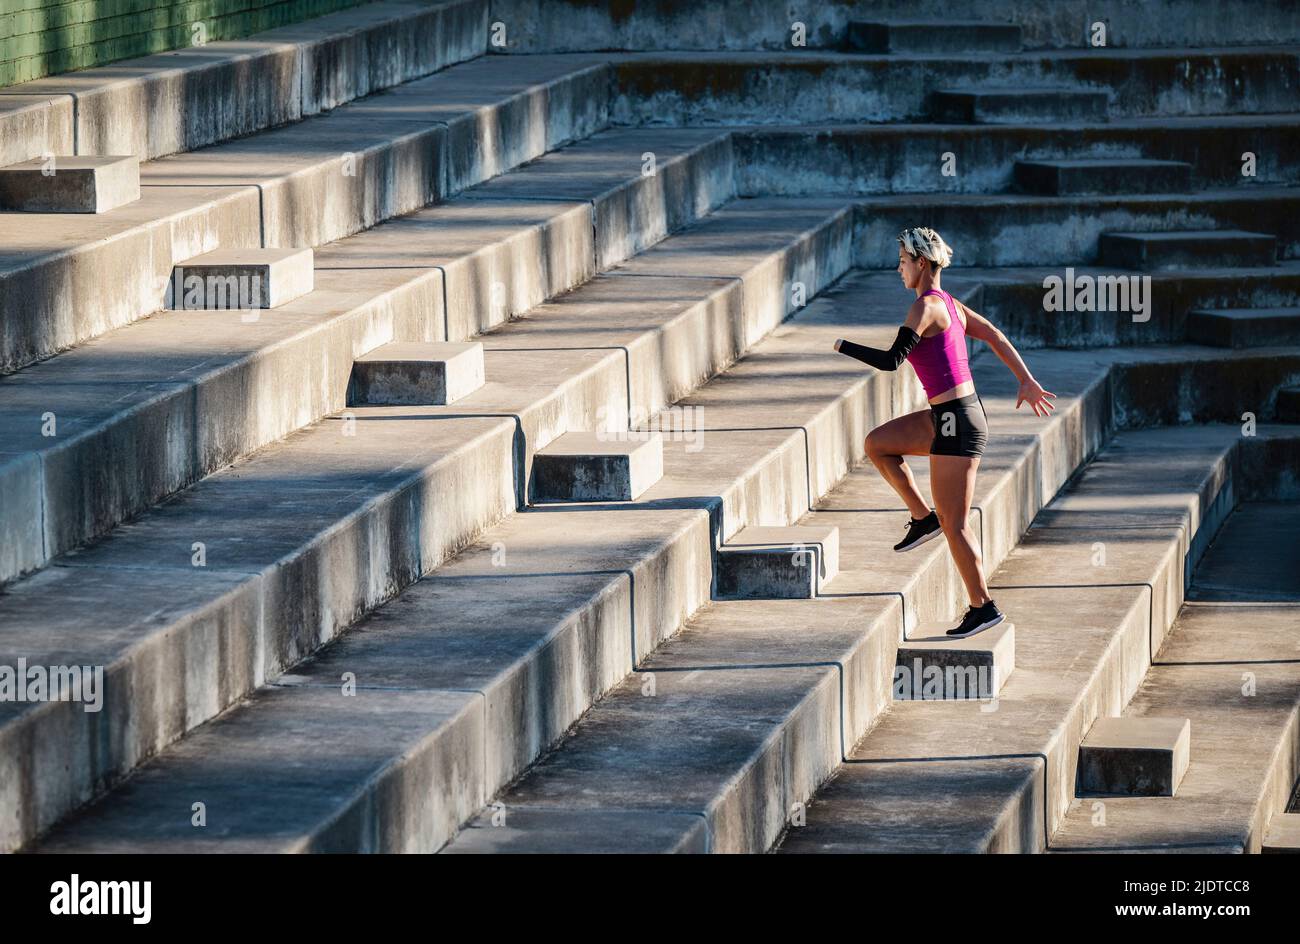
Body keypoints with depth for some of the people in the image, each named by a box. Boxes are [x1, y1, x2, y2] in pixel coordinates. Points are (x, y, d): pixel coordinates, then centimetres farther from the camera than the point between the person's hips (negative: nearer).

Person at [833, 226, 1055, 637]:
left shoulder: (925, 306, -16)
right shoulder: (950, 304, 10)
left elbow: (891, 361, -22)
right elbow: (995, 337, 17)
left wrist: (842, 345, -8)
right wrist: (1027, 382, 23)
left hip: (957, 423, -9)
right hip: (950, 416, 9)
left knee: (955, 526, -1)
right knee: (877, 444, 19)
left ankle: (982, 607, 8)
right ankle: (923, 517, 18)